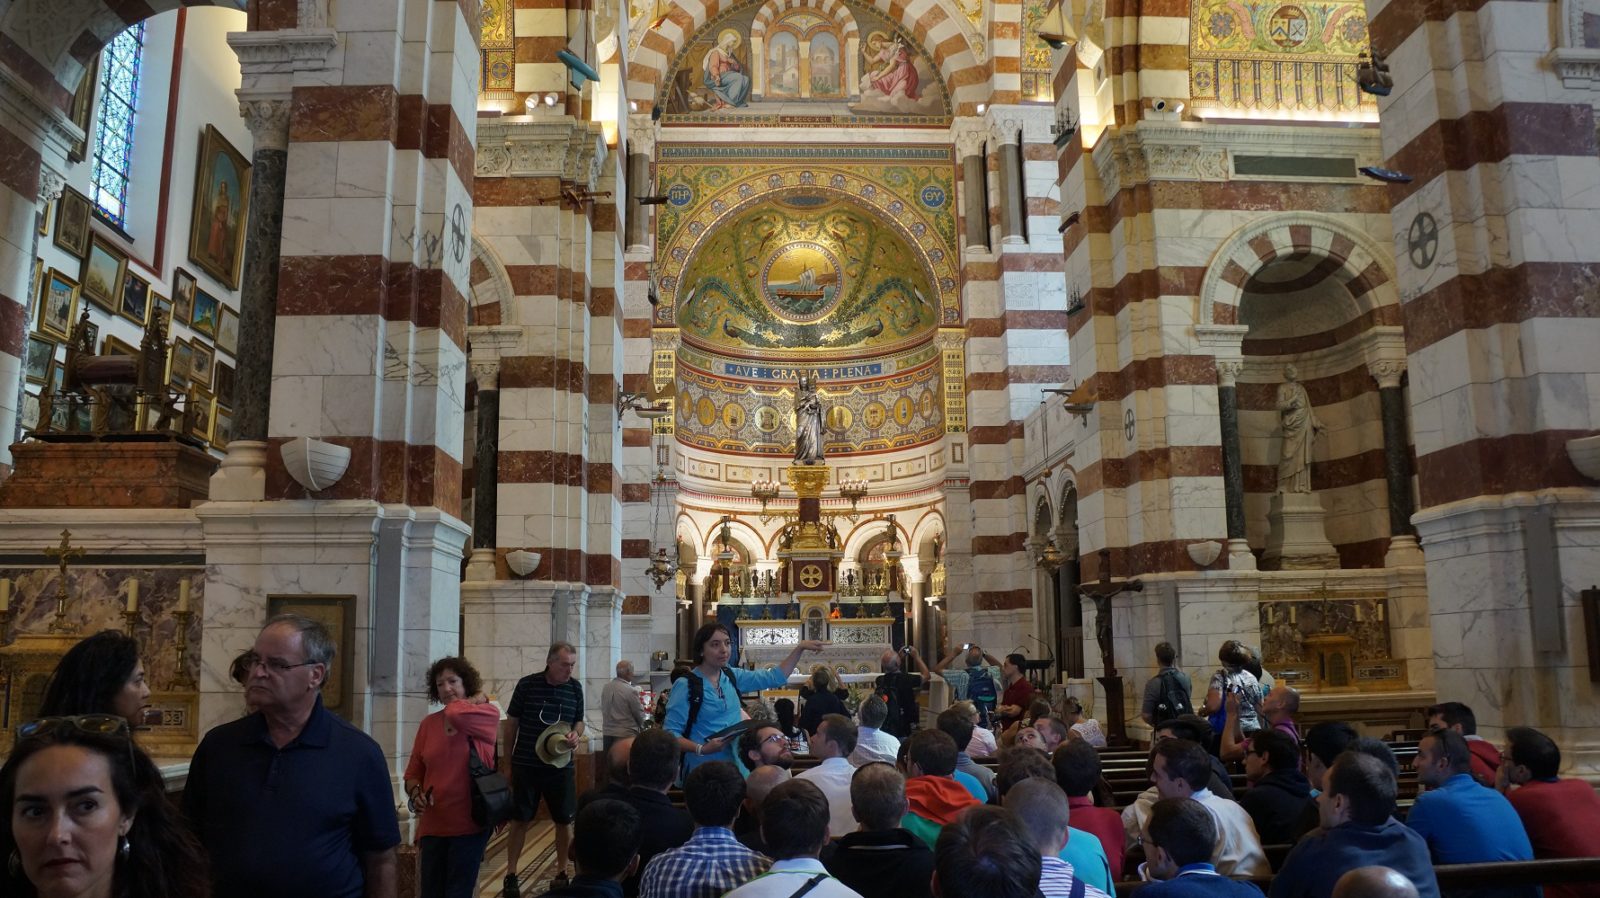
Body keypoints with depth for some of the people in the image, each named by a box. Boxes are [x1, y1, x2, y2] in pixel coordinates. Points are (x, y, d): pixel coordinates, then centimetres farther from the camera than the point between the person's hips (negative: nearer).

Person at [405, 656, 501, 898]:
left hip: (469, 824, -4)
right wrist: (415, 793, -10)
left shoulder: (488, 715, -6)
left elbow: (455, 714, -27)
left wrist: (477, 698, -8)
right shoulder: (428, 723, 6)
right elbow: (413, 774, 11)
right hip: (432, 825, 4)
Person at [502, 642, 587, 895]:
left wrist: (576, 734, -11)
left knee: (565, 820, 7)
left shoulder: (575, 687, -1)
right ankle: (511, 875, 21)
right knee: (519, 820, 6)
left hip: (561, 766, 2)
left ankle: (562, 872, 25)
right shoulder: (527, 684, -9)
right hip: (526, 765, -2)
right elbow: (511, 722, 0)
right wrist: (507, 761, 3)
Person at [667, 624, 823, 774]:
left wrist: (800, 648, -1)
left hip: (736, 766, 5)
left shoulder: (732, 677, 5)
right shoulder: (686, 685, -12)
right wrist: (701, 749, -28)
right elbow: (670, 734, -14)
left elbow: (775, 677, 9)